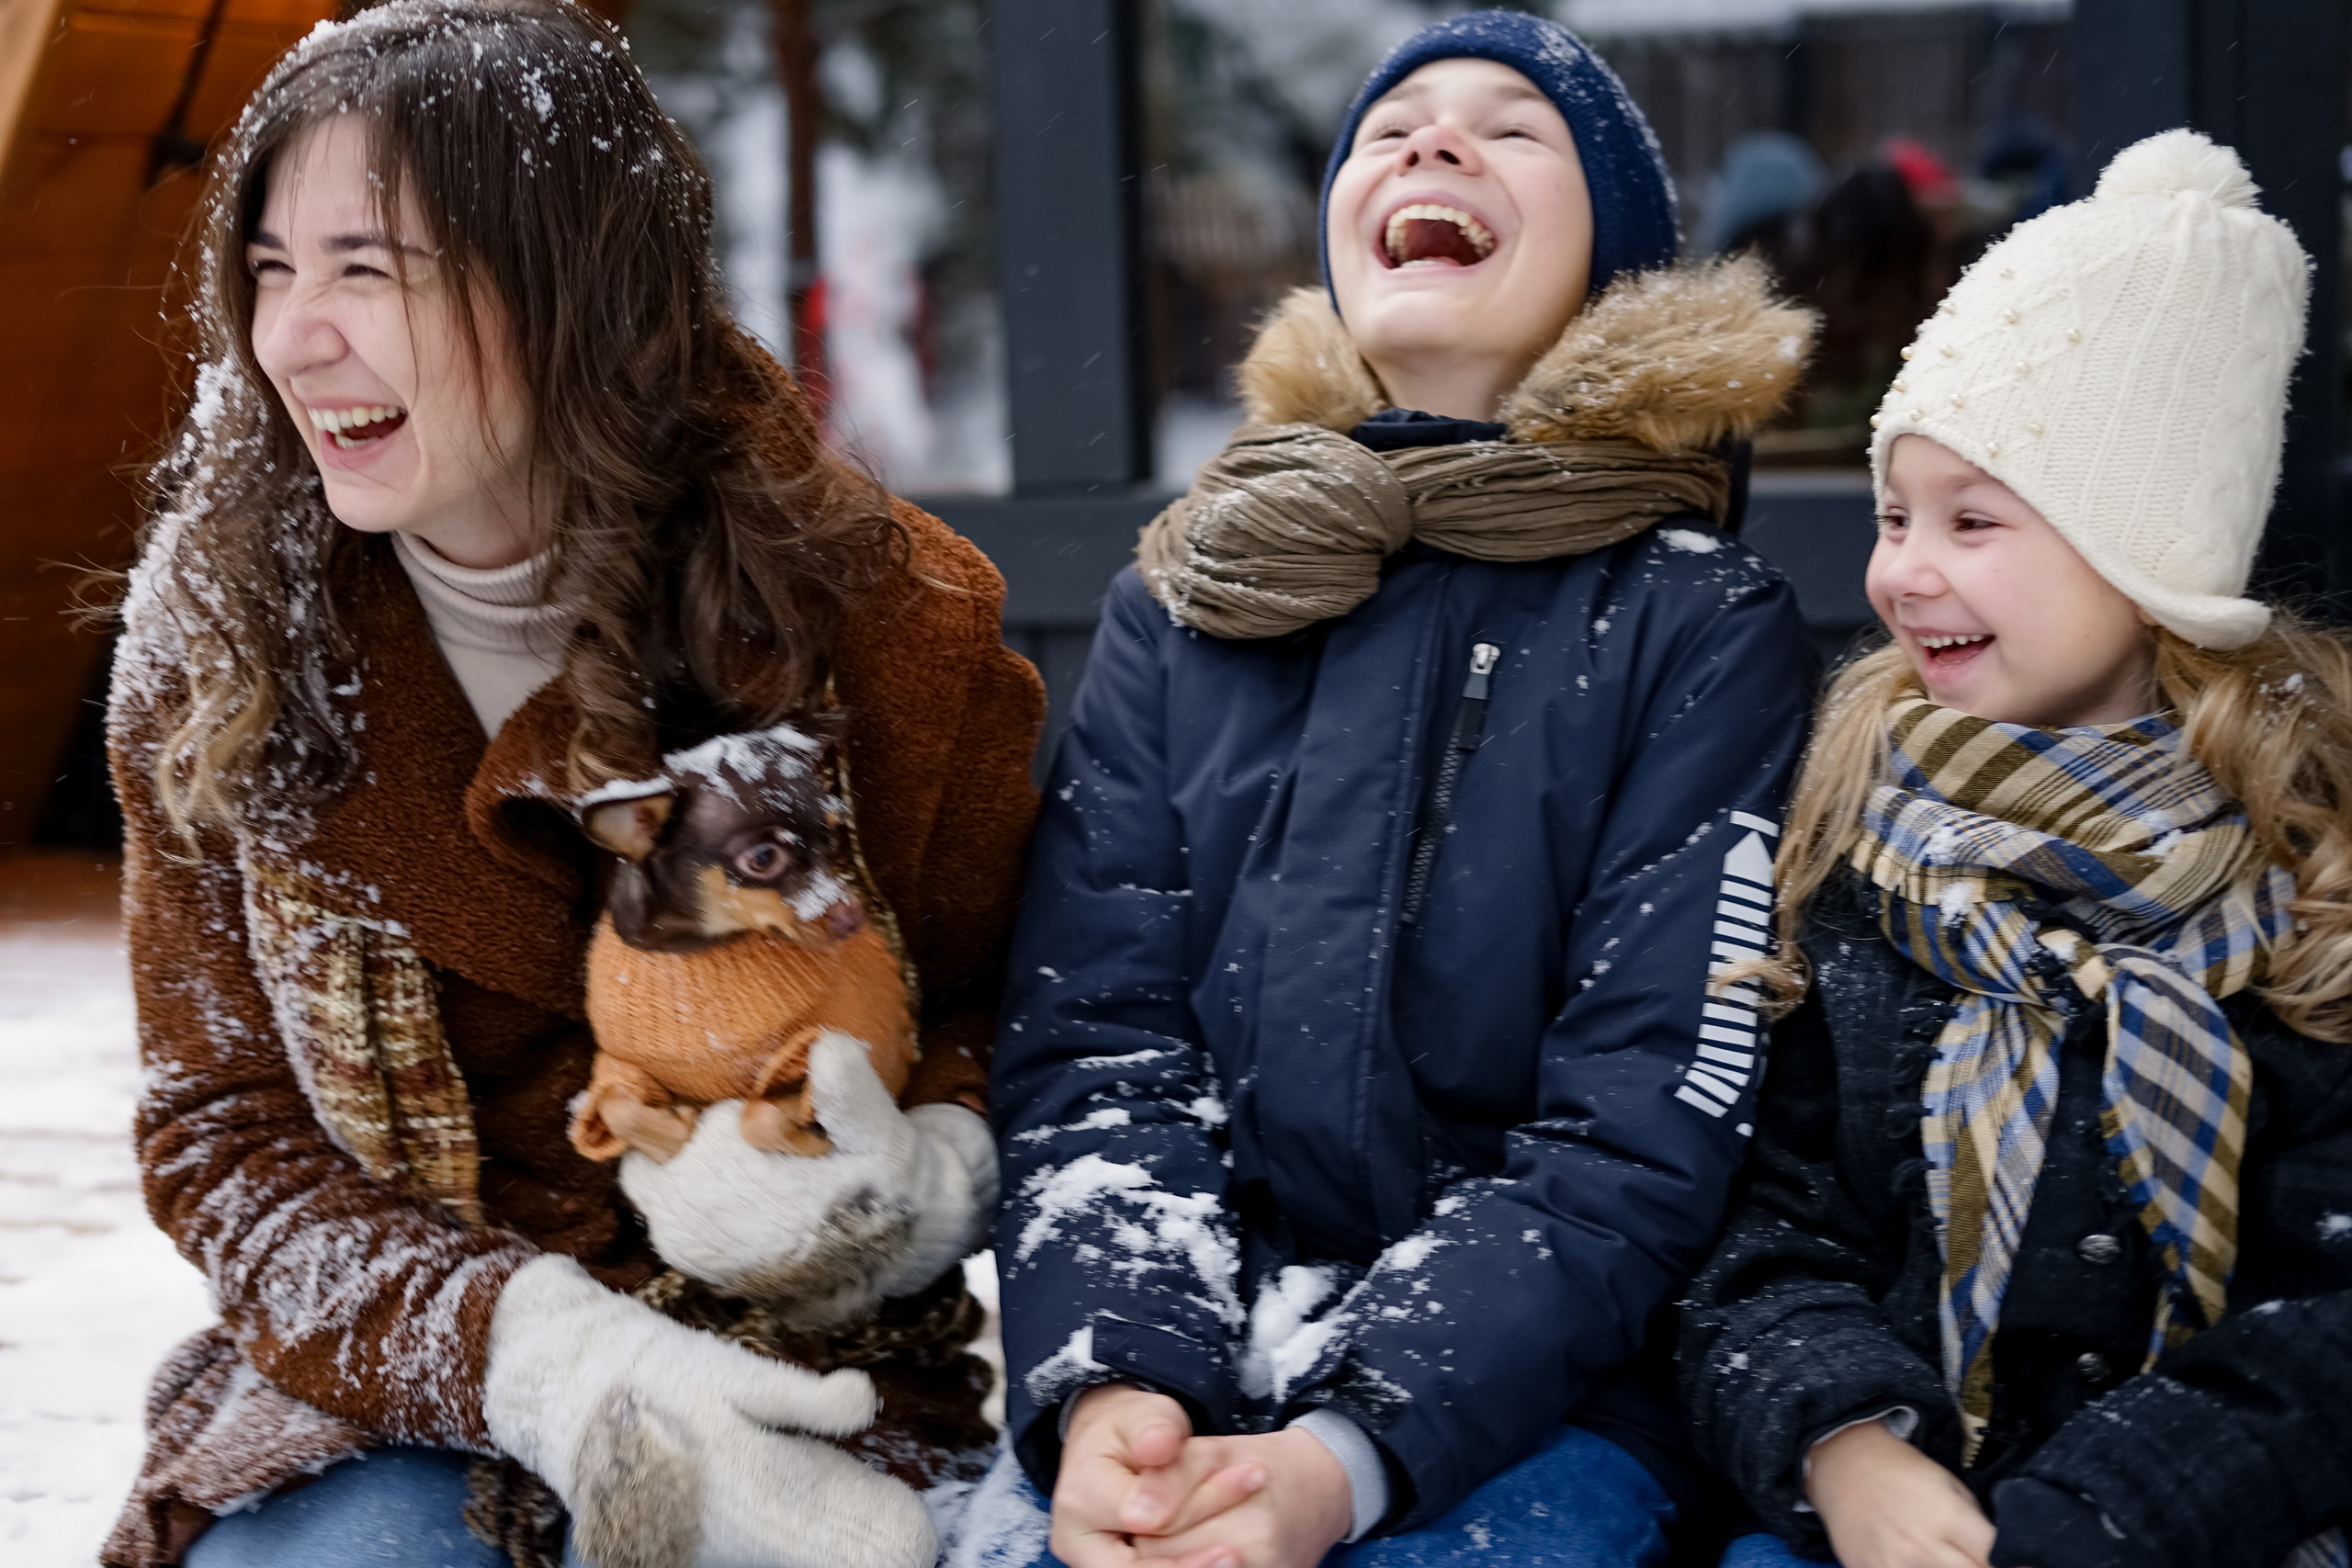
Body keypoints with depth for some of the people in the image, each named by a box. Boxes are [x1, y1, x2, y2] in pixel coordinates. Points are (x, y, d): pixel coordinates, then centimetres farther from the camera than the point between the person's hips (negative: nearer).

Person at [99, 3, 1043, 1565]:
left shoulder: (883, 618, -8)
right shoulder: (216, 633, -3)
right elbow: (228, 1138, -3)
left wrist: (914, 1184, -20)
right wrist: (535, 1356, -21)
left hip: (821, 1377, -1)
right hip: (389, 1384, 1)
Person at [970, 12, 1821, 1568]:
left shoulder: (1707, 629, -1)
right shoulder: (1182, 601, 10)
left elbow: (1639, 1135, -8)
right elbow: (1093, 1040, 2)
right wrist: (1107, 1383, -15)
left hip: (1531, 1395, -2)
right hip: (1173, 1362, 2)